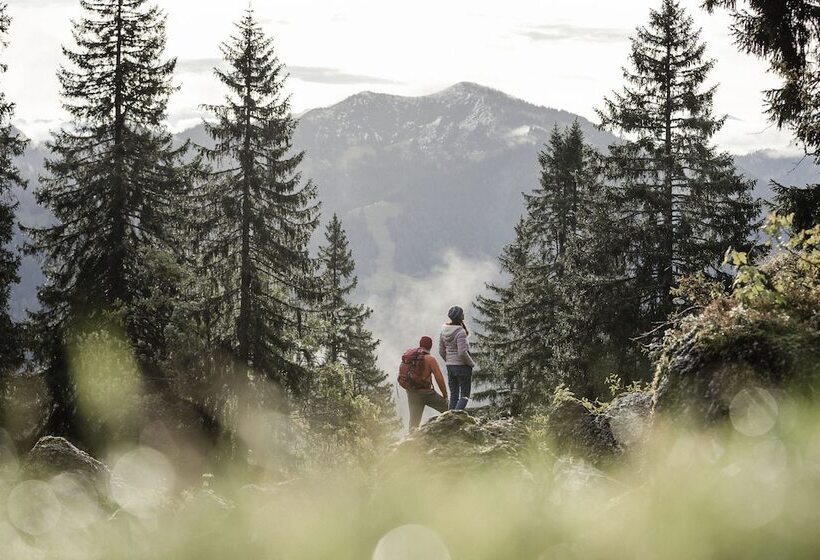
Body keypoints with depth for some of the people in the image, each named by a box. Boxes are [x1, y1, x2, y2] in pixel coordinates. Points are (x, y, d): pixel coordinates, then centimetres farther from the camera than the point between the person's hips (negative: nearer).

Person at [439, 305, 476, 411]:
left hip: (450, 366, 7)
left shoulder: (444, 331, 2)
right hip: (463, 366, -7)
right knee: (465, 395, 1)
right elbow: (462, 352, -23)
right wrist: (472, 363, -8)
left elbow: (441, 351, 9)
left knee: (453, 394, 15)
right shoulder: (460, 332, -20)